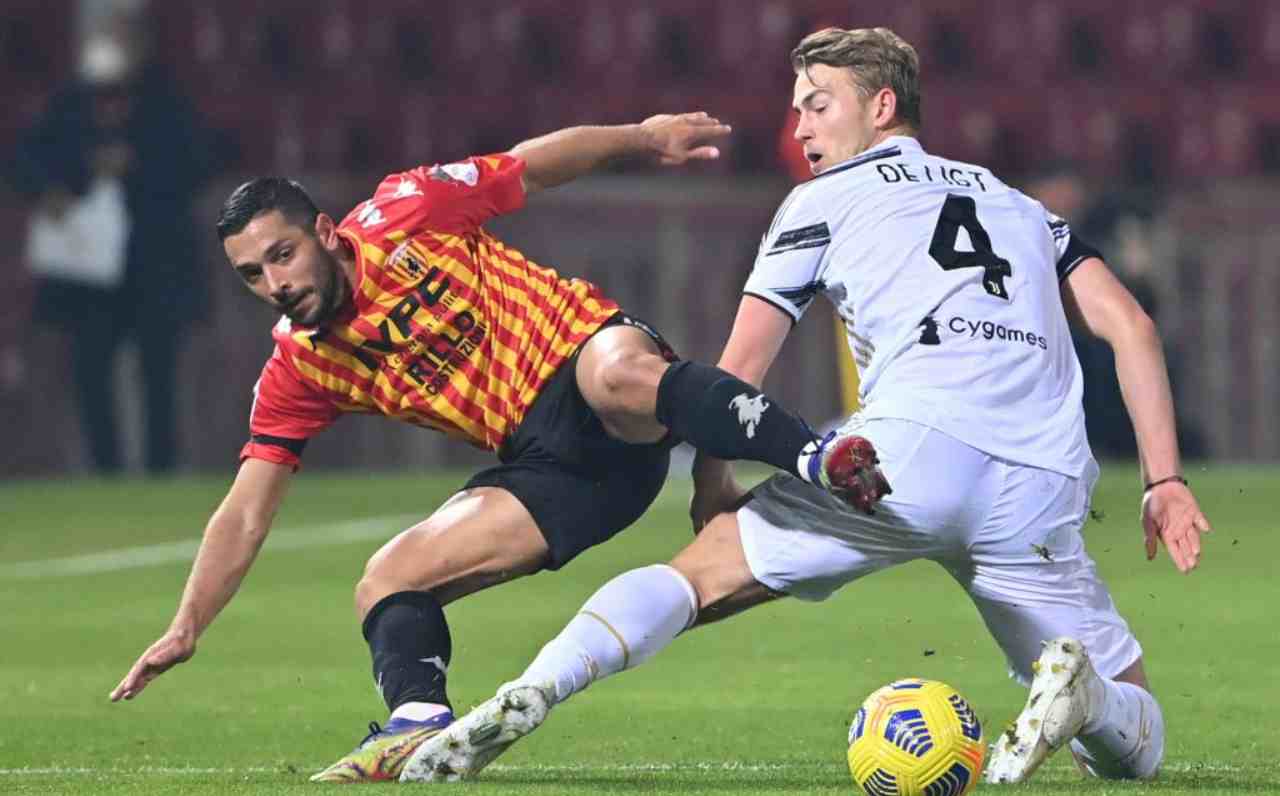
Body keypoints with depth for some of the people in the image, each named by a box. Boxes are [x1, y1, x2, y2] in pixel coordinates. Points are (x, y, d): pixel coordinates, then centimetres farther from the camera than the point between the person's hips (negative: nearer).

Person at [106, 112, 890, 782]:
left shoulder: (402, 215, -4)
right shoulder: (297, 372, 7)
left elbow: (535, 162, 11)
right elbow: (244, 516, 8)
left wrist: (644, 136, 12)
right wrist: (186, 628, 1)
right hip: (546, 462, 6)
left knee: (617, 371, -42)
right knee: (388, 583, -6)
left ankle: (820, 457, -42)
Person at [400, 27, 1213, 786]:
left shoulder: (824, 200, 21)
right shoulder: (1015, 203, 32)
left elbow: (739, 369, 16)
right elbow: (1130, 325, 20)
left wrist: (711, 483, 30)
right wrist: (1165, 480, 17)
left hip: (914, 445, -3)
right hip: (1043, 487, 3)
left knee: (698, 574, 7)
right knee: (1134, 741, 14)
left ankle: (528, 694, -21)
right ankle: (1077, 692, -24)